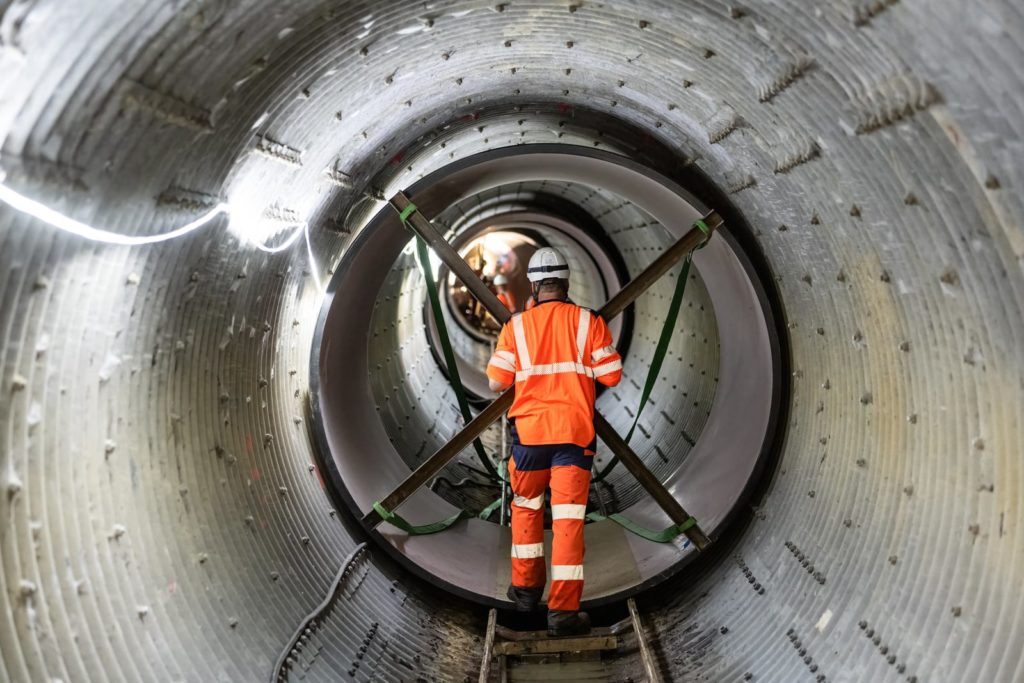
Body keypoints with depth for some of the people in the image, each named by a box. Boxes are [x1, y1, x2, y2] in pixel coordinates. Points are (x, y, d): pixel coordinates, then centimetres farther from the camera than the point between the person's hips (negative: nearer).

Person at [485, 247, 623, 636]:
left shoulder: (516, 327, -1)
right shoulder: (589, 322, -2)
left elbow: (496, 384, -2)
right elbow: (612, 377, -3)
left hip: (529, 430, 1)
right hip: (574, 432, -1)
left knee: (526, 509, 21)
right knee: (568, 519, 1)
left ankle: (526, 587, 31)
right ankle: (563, 609, 0)